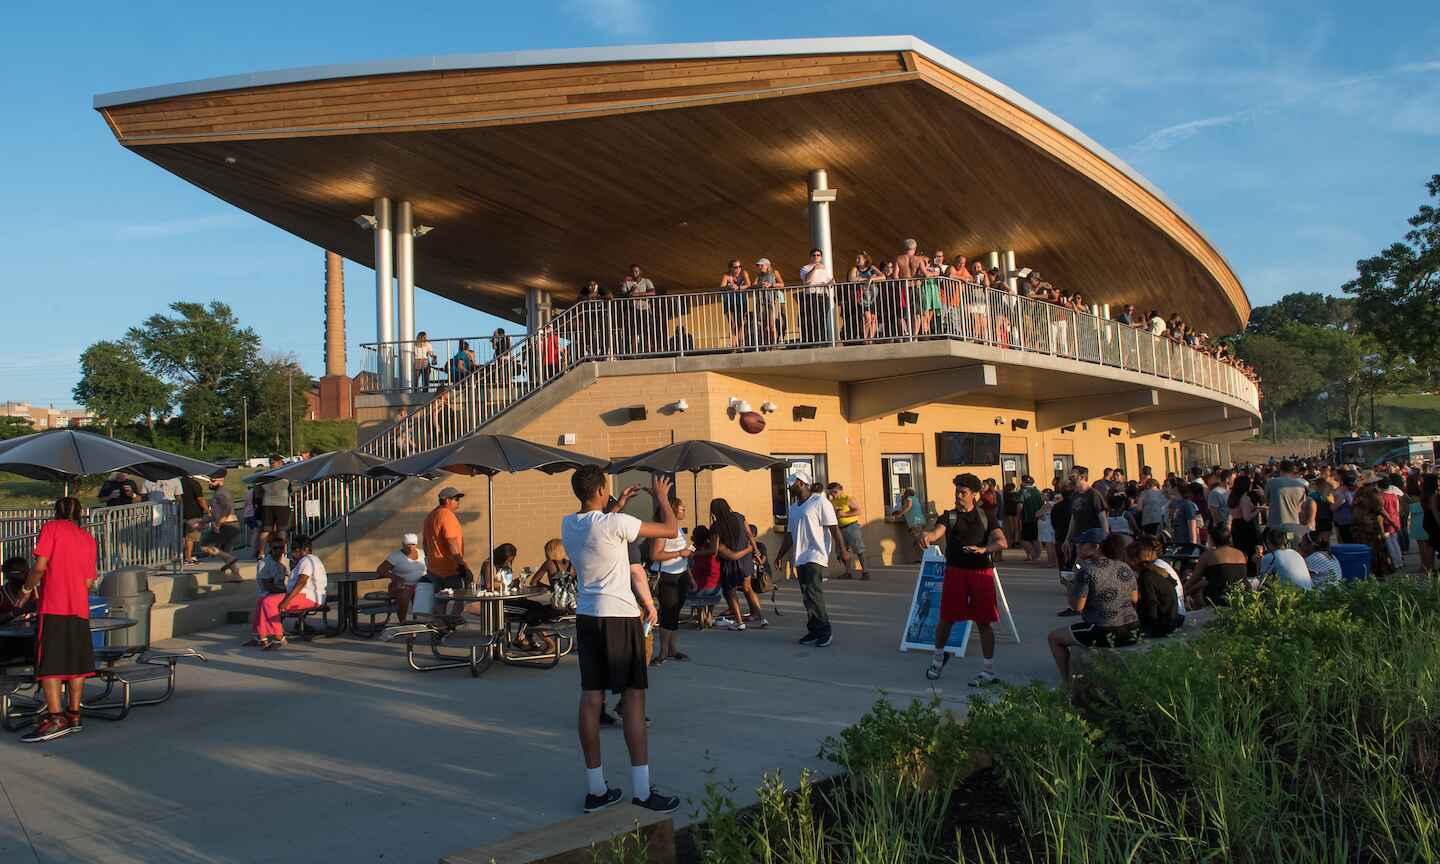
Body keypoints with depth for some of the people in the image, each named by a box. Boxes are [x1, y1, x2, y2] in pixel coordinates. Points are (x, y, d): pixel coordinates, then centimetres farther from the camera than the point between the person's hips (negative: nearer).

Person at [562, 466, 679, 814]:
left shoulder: (568, 525, 5)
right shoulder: (616, 523, -16)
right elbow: (671, 530, -9)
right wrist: (661, 496, 5)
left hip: (586, 616, 7)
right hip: (620, 617, -7)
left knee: (591, 699, 7)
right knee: (634, 698, -1)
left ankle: (595, 790, 13)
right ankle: (642, 791, 1)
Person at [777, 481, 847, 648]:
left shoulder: (820, 502, -6)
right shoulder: (793, 508, 18)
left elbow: (834, 528, -10)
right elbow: (789, 535, 25)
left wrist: (842, 550, -15)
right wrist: (780, 555, 23)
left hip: (815, 556, -8)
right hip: (800, 558, 8)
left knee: (813, 593, -14)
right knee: (807, 596, 8)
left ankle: (825, 631, -5)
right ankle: (814, 631, 14)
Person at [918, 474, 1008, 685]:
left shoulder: (984, 516, 8)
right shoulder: (949, 516, 6)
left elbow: (1001, 541, -3)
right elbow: (937, 532, -15)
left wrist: (982, 549, -23)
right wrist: (927, 536, -39)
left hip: (982, 572, 0)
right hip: (955, 572, 0)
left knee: (984, 622, 2)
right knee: (946, 618, 4)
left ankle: (989, 671, 11)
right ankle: (939, 655, 31)